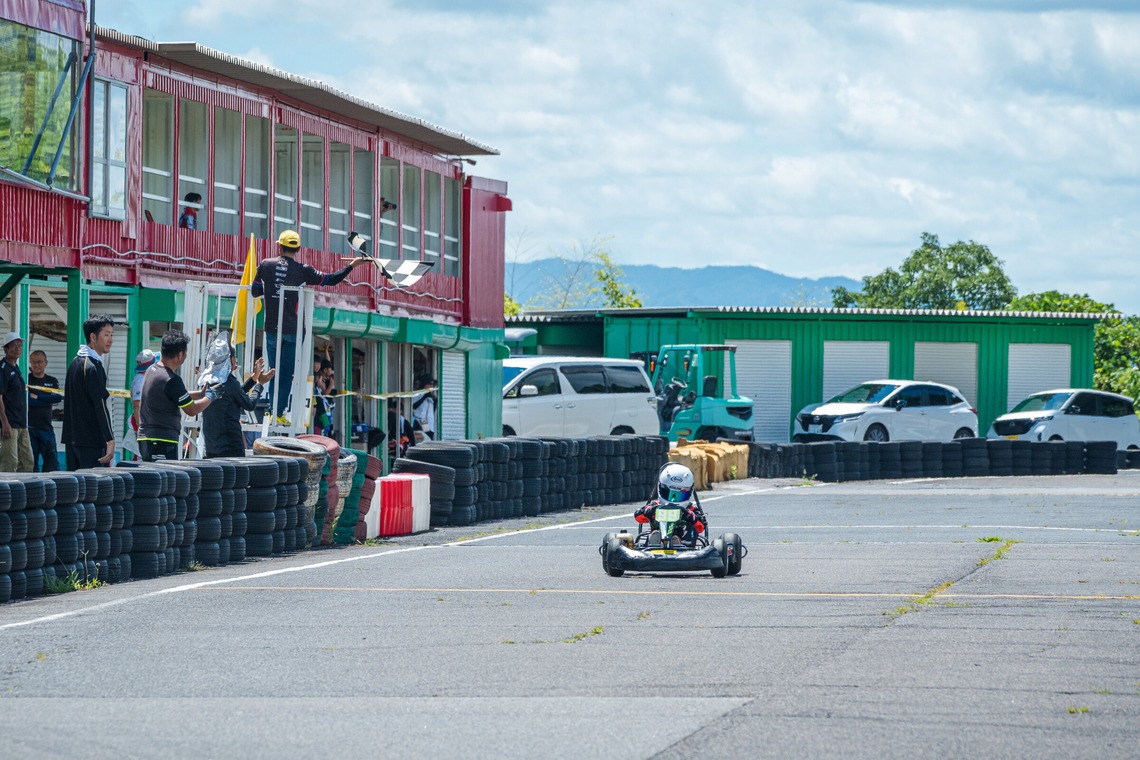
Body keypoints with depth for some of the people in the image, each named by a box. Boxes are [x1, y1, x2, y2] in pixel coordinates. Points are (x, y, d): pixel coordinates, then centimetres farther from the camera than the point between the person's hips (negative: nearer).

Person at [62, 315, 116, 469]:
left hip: (72, 439, 9)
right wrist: (110, 440, -22)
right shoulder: (93, 367, -14)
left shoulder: (75, 362, 15)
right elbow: (100, 405, -19)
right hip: (91, 440, -9)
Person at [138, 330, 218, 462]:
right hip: (162, 440, -10)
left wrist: (201, 393, 22)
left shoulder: (152, 370, 11)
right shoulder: (171, 380, -18)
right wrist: (210, 397, 8)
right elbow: (191, 410, -9)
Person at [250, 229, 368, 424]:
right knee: (287, 372, 4)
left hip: (272, 329, 1)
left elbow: (254, 292, 8)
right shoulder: (302, 270, -5)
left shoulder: (266, 265, 0)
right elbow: (330, 280, -2)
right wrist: (351, 266, 9)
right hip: (292, 329, -1)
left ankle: (272, 411, 7)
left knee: (275, 370, 10)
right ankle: (278, 413, 0)